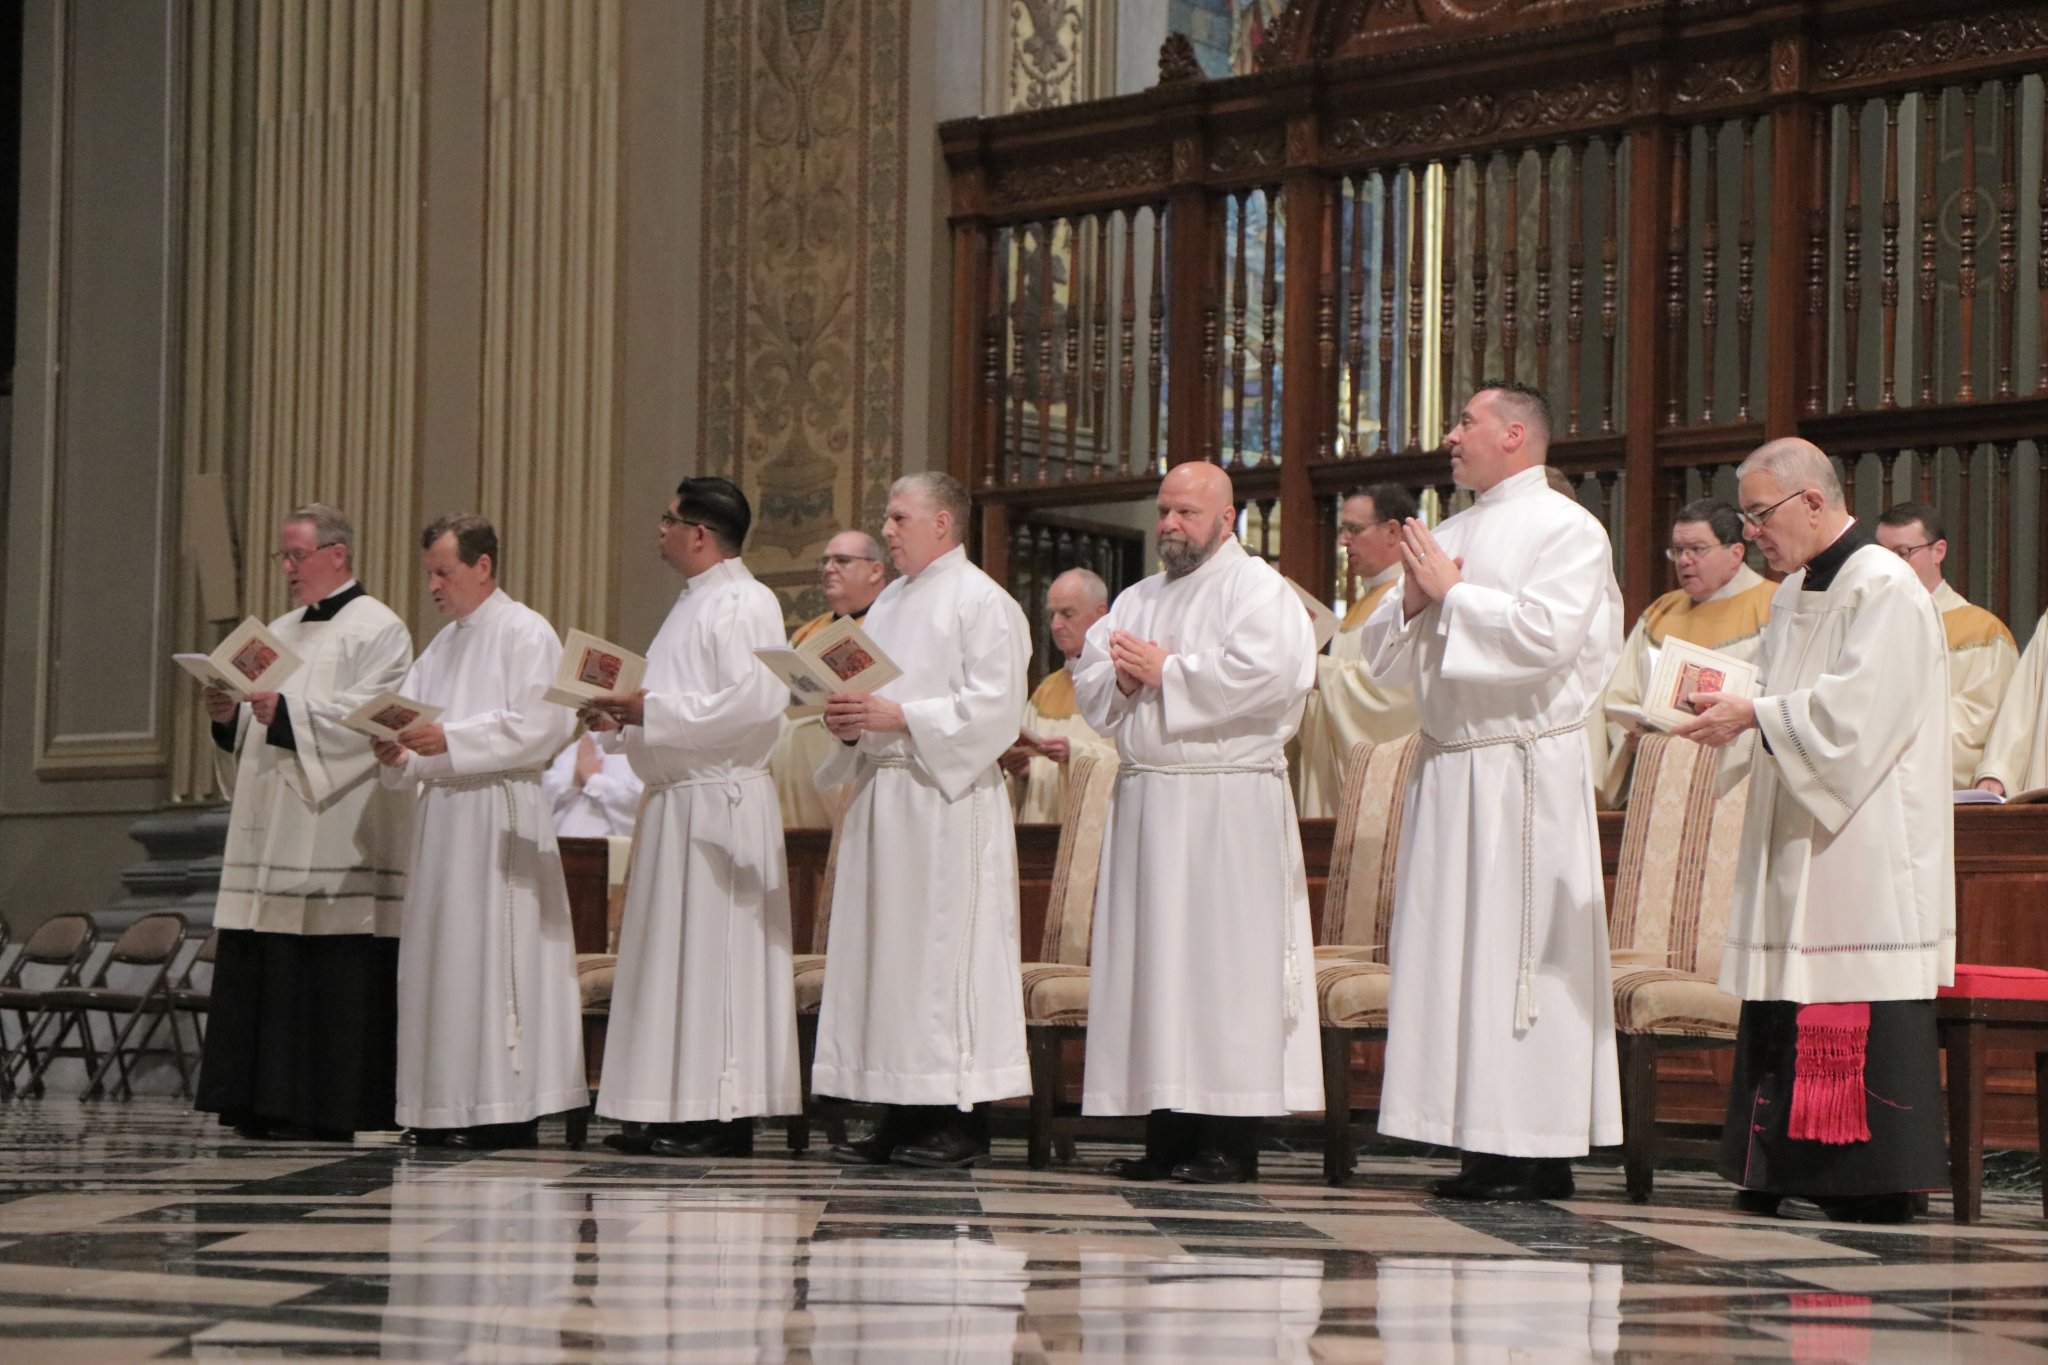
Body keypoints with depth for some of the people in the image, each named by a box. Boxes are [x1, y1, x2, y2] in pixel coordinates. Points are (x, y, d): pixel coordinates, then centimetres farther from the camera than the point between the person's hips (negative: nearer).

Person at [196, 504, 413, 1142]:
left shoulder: (378, 630, -3)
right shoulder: (280, 633, 22)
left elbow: (371, 723, -15)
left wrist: (285, 713, -22)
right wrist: (231, 717, 2)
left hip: (336, 844, -8)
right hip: (271, 835, 8)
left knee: (330, 983, -9)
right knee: (260, 973, 3)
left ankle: (325, 1110, -7)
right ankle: (262, 1107, 5)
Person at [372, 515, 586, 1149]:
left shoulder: (525, 633, -4)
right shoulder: (442, 646, 21)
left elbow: (539, 726, -15)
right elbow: (414, 716, 18)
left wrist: (450, 740, -18)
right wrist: (399, 753, -4)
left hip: (500, 816, -8)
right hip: (442, 815, 8)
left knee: (495, 953, -10)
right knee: (441, 958, 5)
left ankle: (510, 1109, -9)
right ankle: (447, 1111, 7)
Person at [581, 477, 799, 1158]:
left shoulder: (745, 604, -11)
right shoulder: (695, 604, 20)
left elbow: (754, 703, -23)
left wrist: (651, 709, -19)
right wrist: (625, 713, 8)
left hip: (720, 802, -10)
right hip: (679, 799, 10)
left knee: (713, 950, -8)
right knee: (673, 954, 8)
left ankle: (723, 1119, -6)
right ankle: (680, 1114, 10)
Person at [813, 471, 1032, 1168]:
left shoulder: (982, 601, -6)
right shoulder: (889, 603, 20)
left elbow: (995, 706, -15)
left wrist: (901, 716, -19)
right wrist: (848, 719, 0)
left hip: (947, 798, -8)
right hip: (881, 790, 8)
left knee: (947, 950, -8)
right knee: (885, 950, 5)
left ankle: (964, 1122, -6)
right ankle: (903, 1117, 9)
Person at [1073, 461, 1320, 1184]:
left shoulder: (1258, 589, -2)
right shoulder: (1139, 600, 22)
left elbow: (1260, 674, -18)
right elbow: (1089, 682, 19)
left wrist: (1165, 672, -10)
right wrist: (1123, 677, -4)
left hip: (1226, 808, -7)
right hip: (1145, 798, 7)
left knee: (1223, 961, -9)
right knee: (1152, 961, 4)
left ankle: (1231, 1143, -8)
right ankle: (1166, 1137, 7)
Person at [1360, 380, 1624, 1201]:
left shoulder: (1568, 531, -4)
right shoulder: (1447, 538, 18)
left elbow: (1547, 636, -18)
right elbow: (1385, 657, 18)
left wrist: (1451, 593, -10)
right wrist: (1412, 603, -2)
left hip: (1525, 770, -7)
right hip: (1448, 767, 7)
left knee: (1520, 951, -8)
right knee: (1455, 950, 5)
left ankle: (1540, 1155, -4)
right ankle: (1485, 1144, 9)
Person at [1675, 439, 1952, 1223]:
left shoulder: (1885, 589, -11)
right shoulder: (1794, 594, 18)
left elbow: (1855, 710, -20)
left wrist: (1755, 717, -16)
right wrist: (1730, 706, 4)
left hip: (1865, 843, -9)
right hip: (1797, 838, 9)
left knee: (1866, 1020, -9)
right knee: (1788, 1013, 5)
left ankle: (1878, 1183, -7)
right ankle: (1785, 1171, 7)